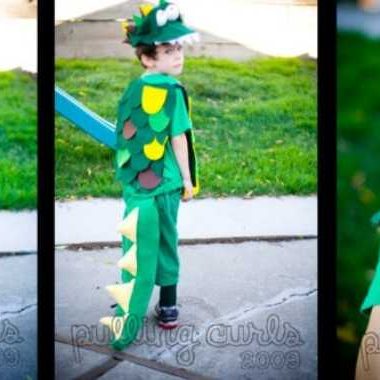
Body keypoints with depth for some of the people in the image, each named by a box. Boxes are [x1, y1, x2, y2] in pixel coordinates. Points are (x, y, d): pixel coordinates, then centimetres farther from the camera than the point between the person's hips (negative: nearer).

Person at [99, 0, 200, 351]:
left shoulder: (132, 91, 6)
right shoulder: (172, 91, -12)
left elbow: (127, 138, 10)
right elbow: (179, 140, -11)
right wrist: (188, 180, -2)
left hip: (134, 184, 4)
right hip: (163, 184, -4)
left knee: (138, 251, 8)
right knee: (165, 244, 12)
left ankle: (127, 321, 8)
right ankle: (167, 308, 26)